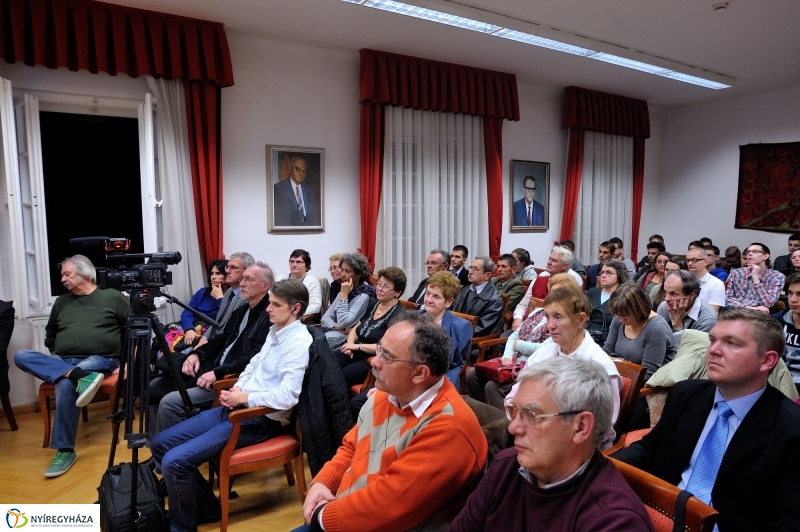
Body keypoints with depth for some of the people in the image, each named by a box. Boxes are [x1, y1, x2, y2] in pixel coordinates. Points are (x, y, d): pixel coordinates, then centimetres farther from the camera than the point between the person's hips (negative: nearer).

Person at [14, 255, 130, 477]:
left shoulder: (112, 297, 3)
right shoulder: (62, 302, 18)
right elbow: (50, 334, 31)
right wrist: (54, 356, 13)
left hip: (101, 360, -6)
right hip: (63, 362, 6)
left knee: (66, 385, -36)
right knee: (21, 356, -20)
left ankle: (65, 450, -28)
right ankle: (80, 376, -39)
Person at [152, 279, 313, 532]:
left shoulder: (299, 342, -19)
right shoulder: (276, 330, 11)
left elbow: (288, 396, -28)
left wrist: (244, 398, -17)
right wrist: (235, 390, 1)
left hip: (261, 420, -10)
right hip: (237, 408, 10)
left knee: (175, 461, -18)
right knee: (161, 443, 8)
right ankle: (201, 502, 20)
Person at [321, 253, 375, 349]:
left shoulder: (363, 296, -13)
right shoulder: (344, 291, 12)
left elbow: (343, 323, -21)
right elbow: (325, 318, 8)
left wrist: (344, 295, -16)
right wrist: (336, 326, -15)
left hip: (345, 338, -7)